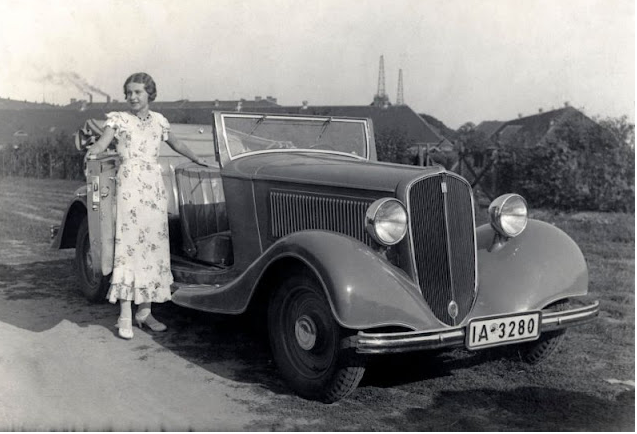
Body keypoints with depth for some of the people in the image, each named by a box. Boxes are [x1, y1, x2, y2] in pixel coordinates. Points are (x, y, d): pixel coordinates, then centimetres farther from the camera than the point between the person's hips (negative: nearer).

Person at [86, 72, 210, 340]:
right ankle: (125, 317, -9)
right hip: (129, 184, -4)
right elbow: (103, 142, -10)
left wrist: (198, 160, 38)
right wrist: (92, 152, -31)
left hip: (154, 186, 4)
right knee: (129, 244, -10)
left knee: (153, 243, 2)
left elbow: (176, 144, 30)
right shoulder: (119, 119, 5)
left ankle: (145, 311, 10)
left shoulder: (158, 120, 15)